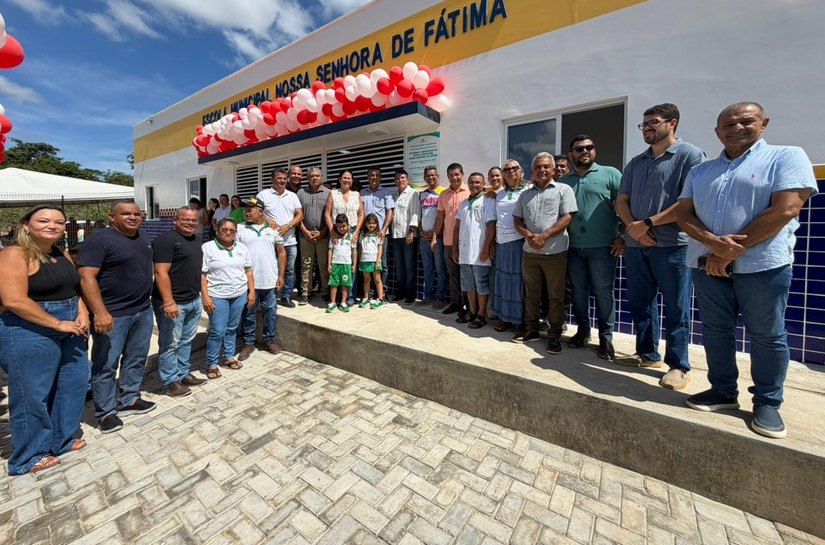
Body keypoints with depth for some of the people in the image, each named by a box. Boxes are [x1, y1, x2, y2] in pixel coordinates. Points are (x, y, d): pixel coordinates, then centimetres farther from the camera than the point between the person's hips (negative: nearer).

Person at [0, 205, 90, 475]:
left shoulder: (63, 256, 10)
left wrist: (83, 314, -4)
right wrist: (58, 324, -17)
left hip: (69, 330, 8)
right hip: (30, 334, -7)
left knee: (73, 384, 14)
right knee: (32, 395, 5)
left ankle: (62, 439, 32)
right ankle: (28, 457, 23)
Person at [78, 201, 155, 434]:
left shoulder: (144, 238, 11)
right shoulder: (100, 240, -13)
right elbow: (86, 277, -19)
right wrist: (100, 312, -26)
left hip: (143, 312, 7)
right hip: (113, 315, -7)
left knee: (136, 360, 16)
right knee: (106, 365, 6)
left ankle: (129, 400, 31)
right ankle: (106, 412, 20)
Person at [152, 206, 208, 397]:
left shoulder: (195, 240, 13)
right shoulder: (166, 240, -13)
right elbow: (161, 273, -19)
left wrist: (200, 295, 19)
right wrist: (168, 302, -24)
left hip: (194, 301, 8)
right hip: (174, 303, -8)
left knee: (186, 341, 18)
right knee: (170, 344, 6)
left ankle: (183, 374, 31)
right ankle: (171, 381, 18)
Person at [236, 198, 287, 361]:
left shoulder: (273, 229, 4)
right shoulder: (240, 228, 1)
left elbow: (281, 253, 7)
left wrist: (281, 275, 2)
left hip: (270, 280, 1)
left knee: (270, 311, 11)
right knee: (248, 313, 10)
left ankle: (269, 339, 27)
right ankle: (248, 342, 24)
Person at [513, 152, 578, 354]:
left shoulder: (563, 190, 2)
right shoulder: (525, 194, 14)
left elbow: (567, 218, -8)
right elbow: (517, 220, 10)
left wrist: (543, 236, -16)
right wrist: (529, 236, -9)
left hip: (555, 252, -4)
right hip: (529, 252, 4)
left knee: (556, 296, 3)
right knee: (531, 294, 12)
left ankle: (554, 335, 14)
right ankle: (531, 329, 25)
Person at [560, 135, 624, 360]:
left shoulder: (610, 174, 3)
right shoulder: (563, 182, 13)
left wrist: (622, 236, -8)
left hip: (603, 247, -3)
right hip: (574, 248, 3)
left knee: (603, 293, 2)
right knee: (578, 291, 10)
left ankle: (606, 337, 14)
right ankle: (582, 330, 25)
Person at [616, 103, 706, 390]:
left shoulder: (690, 155, -2)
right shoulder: (635, 163, 17)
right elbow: (621, 201, 12)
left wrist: (647, 223, -14)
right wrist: (633, 227, -6)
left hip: (672, 245, -6)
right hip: (636, 245, 6)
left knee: (676, 308, 2)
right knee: (639, 303, 12)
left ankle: (679, 366, 14)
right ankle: (647, 354, 26)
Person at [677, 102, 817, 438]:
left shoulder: (787, 157, 2)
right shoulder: (700, 171, 14)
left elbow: (785, 209, -10)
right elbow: (684, 213, 5)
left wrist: (731, 250, -13)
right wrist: (714, 243, -13)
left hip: (763, 264, -4)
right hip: (707, 264, 4)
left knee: (766, 335, 5)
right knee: (715, 331, 9)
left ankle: (767, 402, 20)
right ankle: (723, 391, 23)